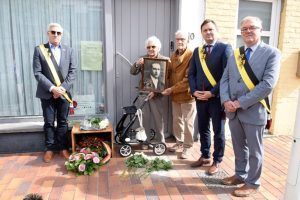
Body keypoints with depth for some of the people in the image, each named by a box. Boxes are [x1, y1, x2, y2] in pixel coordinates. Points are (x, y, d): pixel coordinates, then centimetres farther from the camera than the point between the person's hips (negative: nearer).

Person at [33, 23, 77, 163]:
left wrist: (63, 88, -11)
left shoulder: (69, 51, 7)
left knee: (63, 122, 9)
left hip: (64, 92, 1)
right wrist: (52, 88, -16)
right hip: (47, 93, -1)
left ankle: (63, 147, 22)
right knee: (49, 122, 8)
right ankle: (49, 148, 23)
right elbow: (37, 73, -6)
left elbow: (72, 72, 1)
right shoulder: (39, 50, 0)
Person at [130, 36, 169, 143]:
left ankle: (160, 142, 22)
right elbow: (132, 72, 1)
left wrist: (156, 91, -19)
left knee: (159, 120, 8)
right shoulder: (143, 59, 7)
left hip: (157, 95, -3)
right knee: (145, 119, 11)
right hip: (144, 93, 3)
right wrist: (137, 64, -20)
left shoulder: (165, 60, -5)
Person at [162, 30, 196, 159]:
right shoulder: (173, 56, 13)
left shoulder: (192, 55, -13)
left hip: (187, 95, -7)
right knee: (177, 121, 16)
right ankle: (179, 142, 33)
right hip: (175, 95, 7)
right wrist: (170, 89, -3)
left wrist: (172, 89, -18)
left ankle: (187, 147, 17)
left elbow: (189, 79, -19)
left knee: (188, 123, 4)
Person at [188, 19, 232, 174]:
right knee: (203, 129, 15)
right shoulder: (197, 51, 12)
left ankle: (216, 161, 23)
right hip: (200, 97, 5)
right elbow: (191, 73, 11)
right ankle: (205, 156, 32)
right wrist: (194, 91, -4)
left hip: (217, 97, -5)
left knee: (218, 131, 8)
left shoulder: (225, 48, -5)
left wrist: (212, 92, -16)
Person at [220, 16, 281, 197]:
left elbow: (268, 84, -18)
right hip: (233, 111, 5)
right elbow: (225, 80, 6)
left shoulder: (272, 53, -7)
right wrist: (226, 101, -12)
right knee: (239, 147, 19)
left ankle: (252, 183, 28)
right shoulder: (234, 55, 11)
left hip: (253, 111, -5)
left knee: (254, 151, 10)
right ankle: (240, 175, 39)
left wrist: (240, 102, -19)